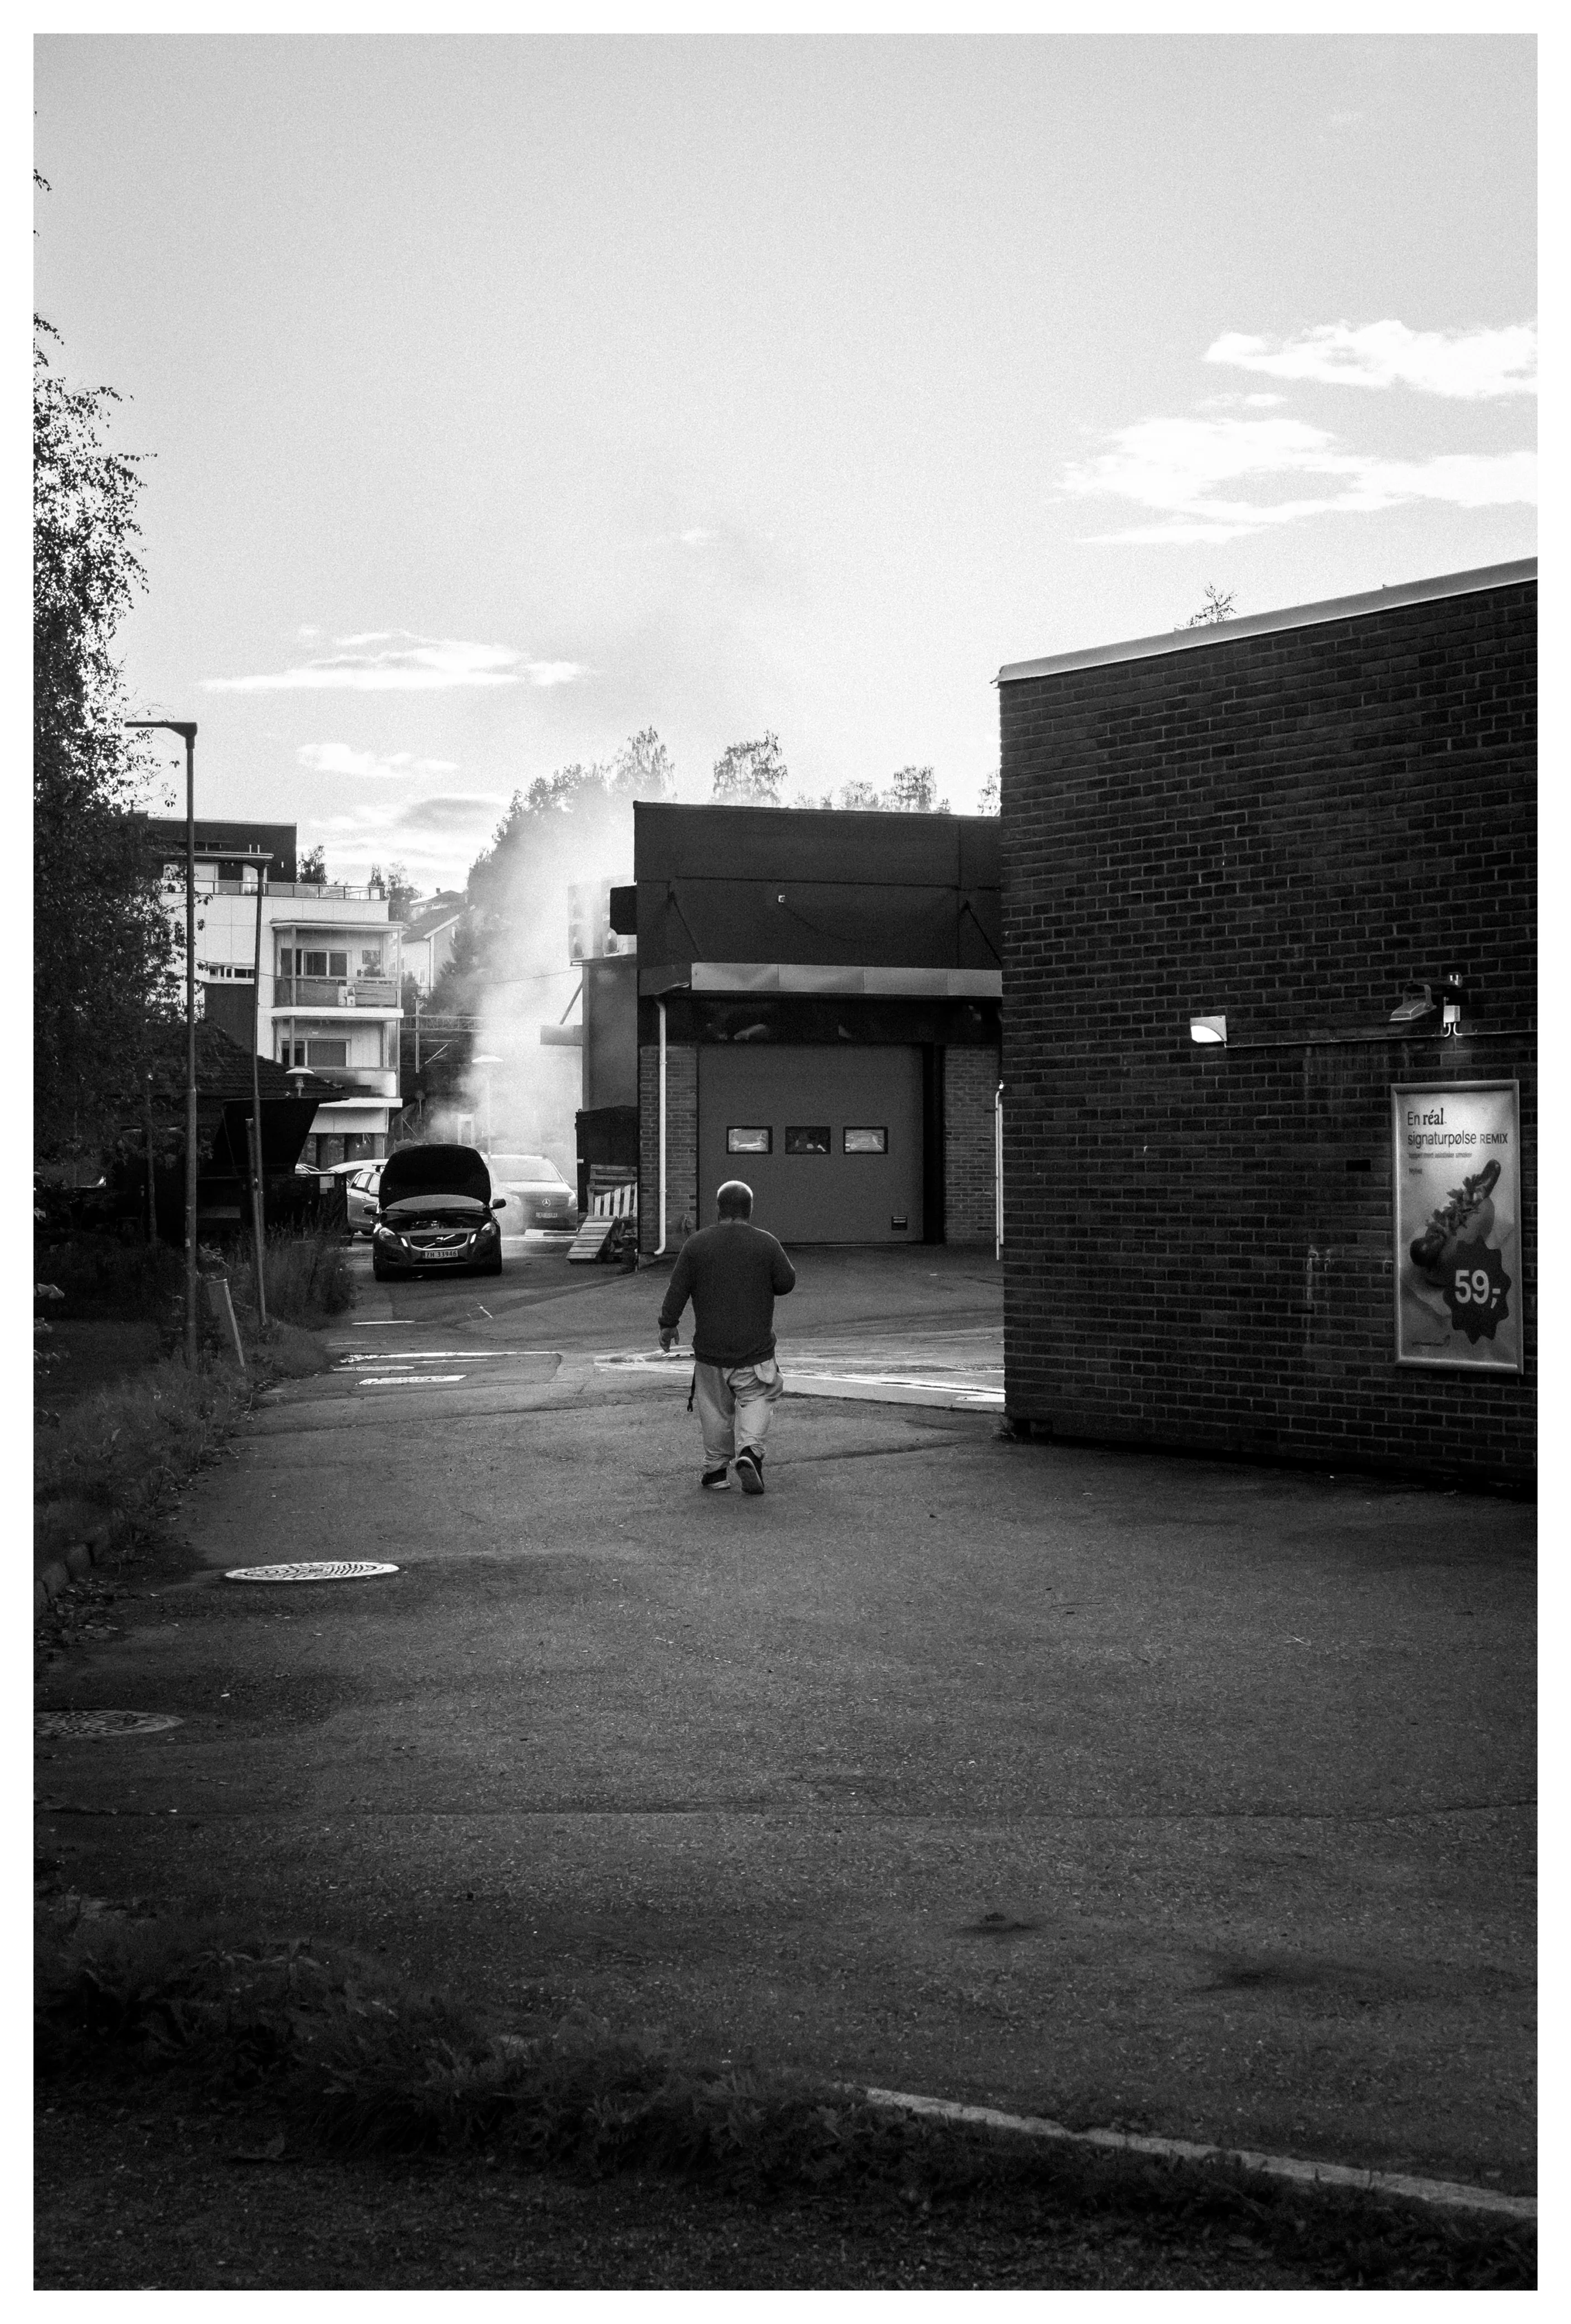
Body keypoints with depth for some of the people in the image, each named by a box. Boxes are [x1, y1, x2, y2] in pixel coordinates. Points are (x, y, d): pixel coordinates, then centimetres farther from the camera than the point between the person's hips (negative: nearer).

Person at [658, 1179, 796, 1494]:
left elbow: (678, 1288, -1)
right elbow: (786, 1283, 3)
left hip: (710, 1345, 1)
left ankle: (715, 1469, 16)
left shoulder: (697, 1243, -3)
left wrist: (668, 1324, 9)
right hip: (756, 1348, -1)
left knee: (715, 1408, 12)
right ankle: (749, 1451, -14)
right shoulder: (766, 1244, -5)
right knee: (756, 1398, 9)